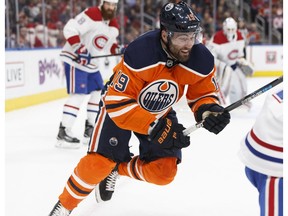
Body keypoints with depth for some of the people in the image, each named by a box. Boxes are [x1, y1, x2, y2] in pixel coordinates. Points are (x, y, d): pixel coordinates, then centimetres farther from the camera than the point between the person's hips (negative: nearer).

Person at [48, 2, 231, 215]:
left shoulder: (201, 60, -26)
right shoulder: (139, 53, -38)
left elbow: (204, 94, -8)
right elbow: (118, 103, -33)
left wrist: (209, 111, -32)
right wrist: (154, 127, -43)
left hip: (161, 113, 4)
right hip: (118, 104, -4)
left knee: (163, 171, -7)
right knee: (99, 161, -15)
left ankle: (116, 169, 21)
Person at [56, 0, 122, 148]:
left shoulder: (113, 26, 9)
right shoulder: (91, 15, -18)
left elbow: (110, 44, 21)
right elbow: (70, 29, -26)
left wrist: (119, 49, 2)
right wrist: (78, 47, -35)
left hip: (91, 63, 9)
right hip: (75, 60, -9)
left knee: (98, 93, 13)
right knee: (78, 94, -18)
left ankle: (90, 131, 25)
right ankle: (63, 134, -20)